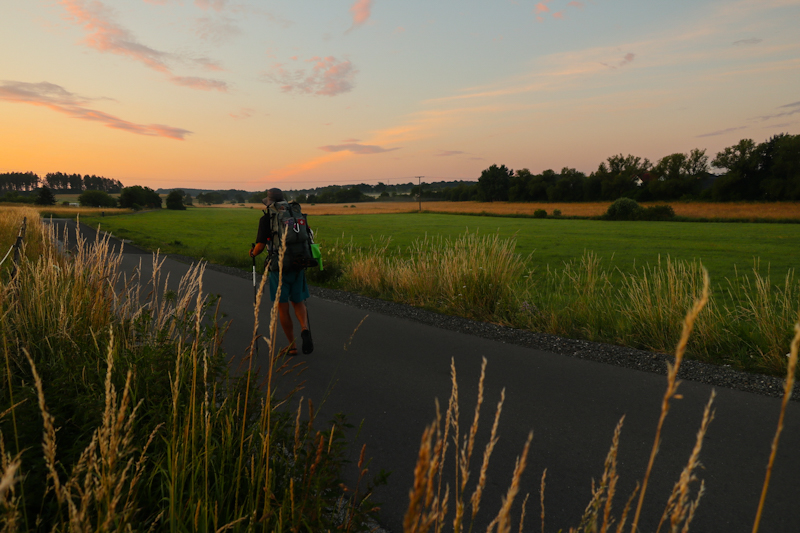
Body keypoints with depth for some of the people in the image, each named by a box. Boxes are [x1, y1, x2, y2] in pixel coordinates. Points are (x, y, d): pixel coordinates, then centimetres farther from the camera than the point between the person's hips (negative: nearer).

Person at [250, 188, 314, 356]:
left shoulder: (266, 218, -3)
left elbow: (260, 245, -8)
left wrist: (253, 253, 15)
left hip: (278, 267, -4)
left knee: (282, 307, 8)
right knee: (298, 302, 18)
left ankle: (292, 346, 14)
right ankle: (304, 329, -11)